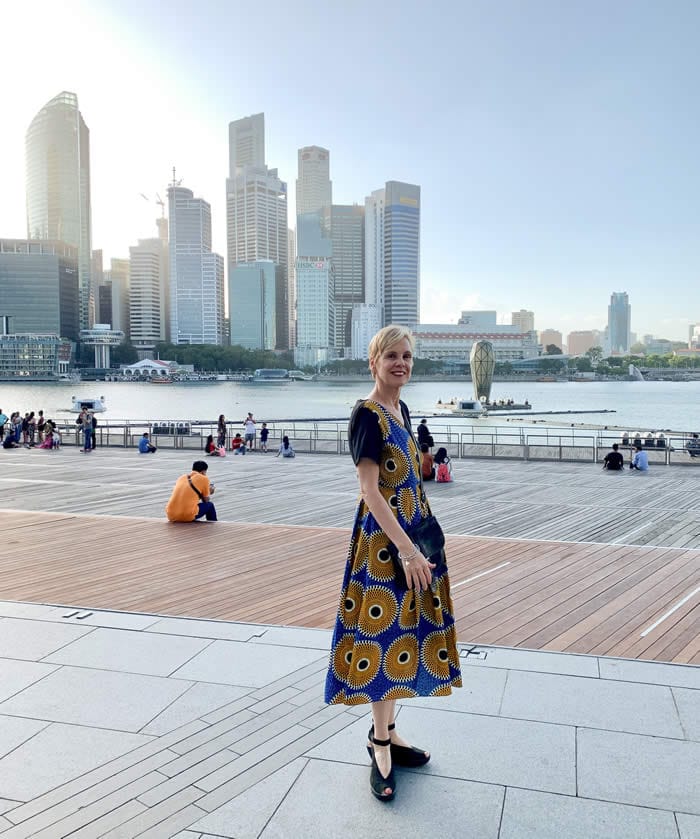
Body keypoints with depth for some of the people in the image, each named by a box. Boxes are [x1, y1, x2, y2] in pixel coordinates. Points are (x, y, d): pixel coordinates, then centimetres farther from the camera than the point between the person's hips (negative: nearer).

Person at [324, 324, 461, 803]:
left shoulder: (402, 410, 10)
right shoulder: (367, 415, -15)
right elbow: (370, 490, -20)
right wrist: (408, 550, -24)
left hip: (413, 533, 9)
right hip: (383, 539, -9)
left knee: (407, 633, 15)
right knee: (385, 635, 2)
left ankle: (387, 733, 32)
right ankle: (380, 745, 20)